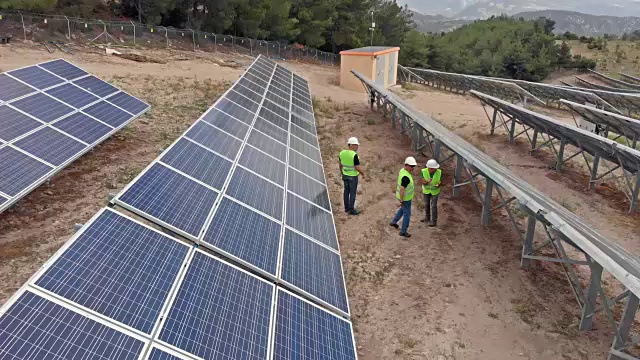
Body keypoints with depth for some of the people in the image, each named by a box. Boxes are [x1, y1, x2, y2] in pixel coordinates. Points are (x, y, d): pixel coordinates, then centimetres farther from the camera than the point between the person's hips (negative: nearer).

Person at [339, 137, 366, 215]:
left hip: (345, 175, 6)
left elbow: (340, 165, 6)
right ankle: (351, 210, 14)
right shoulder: (354, 155, -26)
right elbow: (358, 168, -23)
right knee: (353, 193, 6)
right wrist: (363, 174, -6)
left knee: (346, 191, 17)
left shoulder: (342, 153, -5)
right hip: (353, 176, -6)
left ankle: (346, 207, 28)